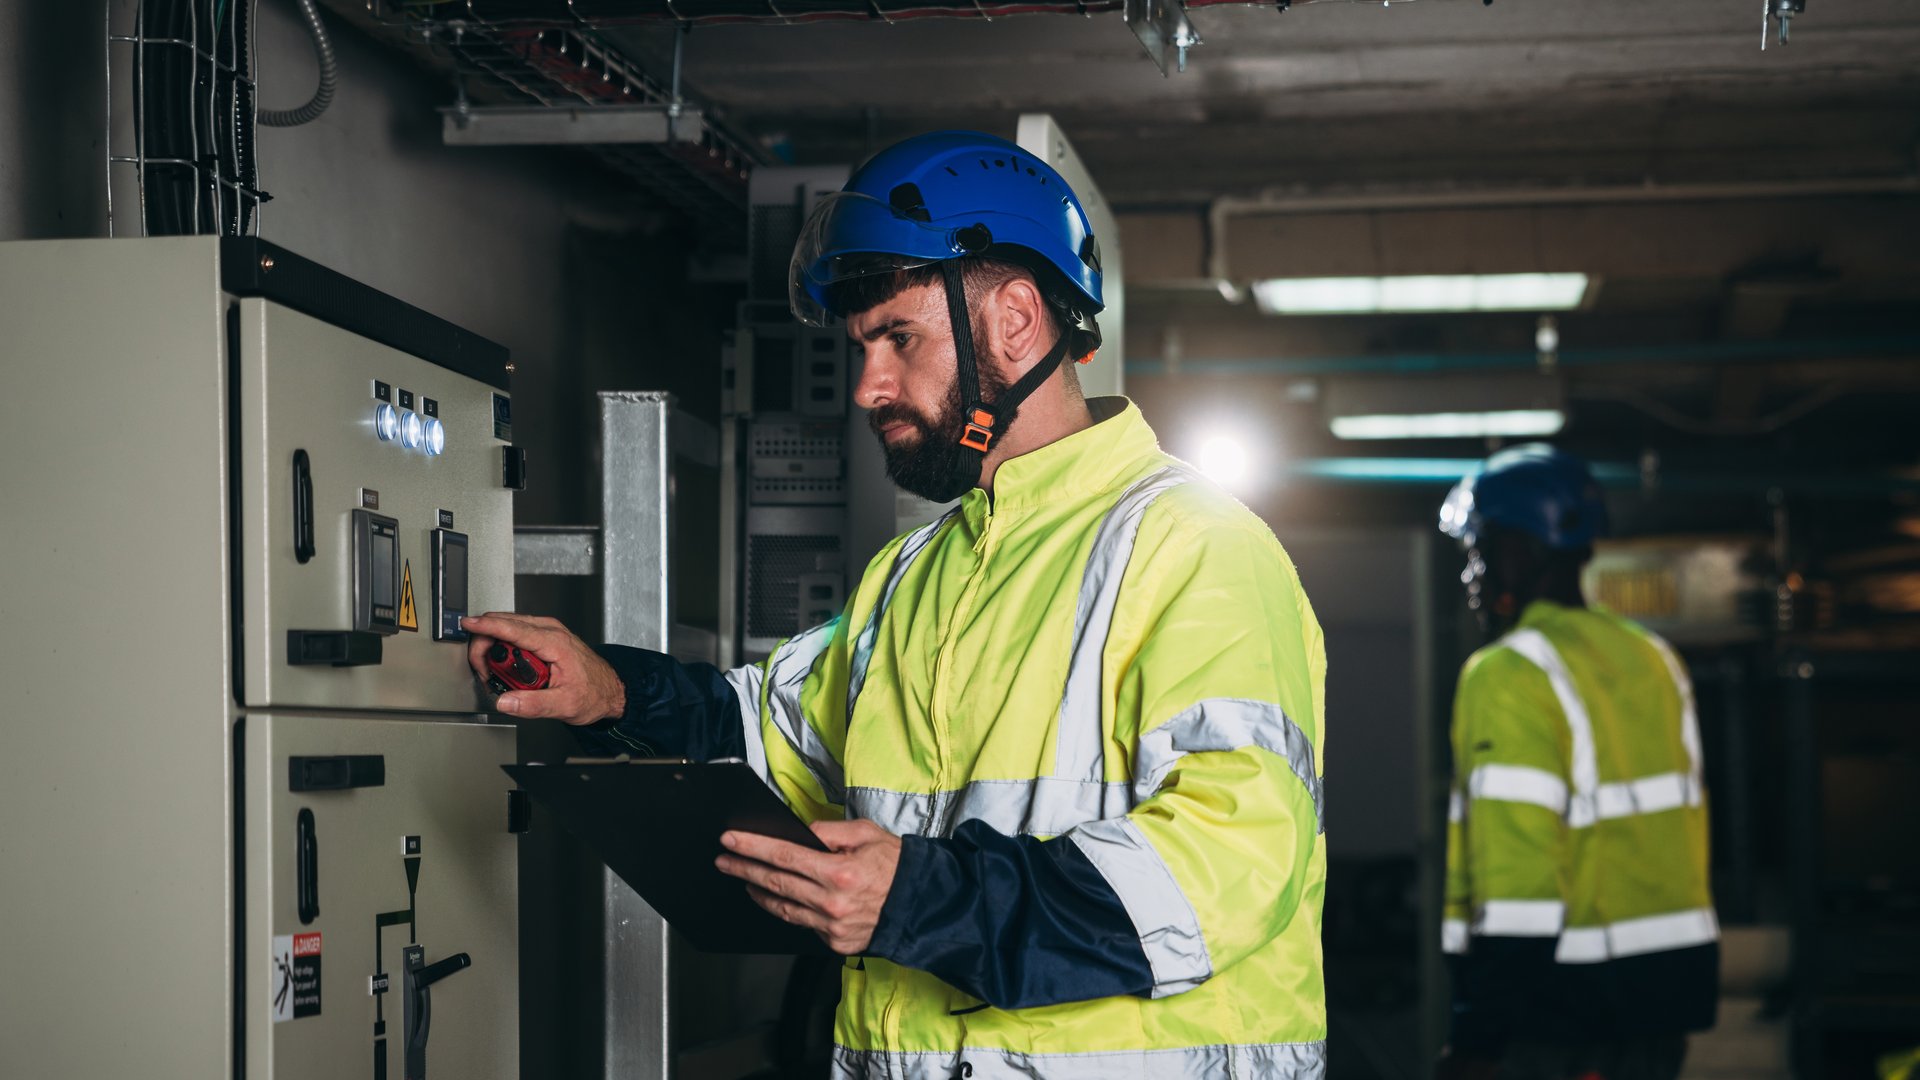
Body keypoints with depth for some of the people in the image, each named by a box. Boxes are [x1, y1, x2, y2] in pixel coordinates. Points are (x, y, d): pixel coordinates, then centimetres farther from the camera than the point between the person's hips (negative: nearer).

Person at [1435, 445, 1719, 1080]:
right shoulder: (1653, 660, 11)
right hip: (1664, 1000, 8)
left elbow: (1517, 867, -21)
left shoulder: (1510, 677, -15)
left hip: (1562, 1009, -8)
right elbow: (1685, 823, 13)